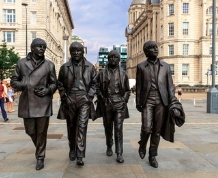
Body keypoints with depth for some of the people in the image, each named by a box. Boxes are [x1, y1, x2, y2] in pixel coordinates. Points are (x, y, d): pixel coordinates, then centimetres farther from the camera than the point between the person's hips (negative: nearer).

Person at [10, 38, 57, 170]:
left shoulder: (49, 65, 5)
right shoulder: (22, 63, 6)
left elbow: (54, 83, 11)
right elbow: (14, 81, 10)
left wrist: (48, 90, -10)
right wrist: (25, 86, -9)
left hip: (43, 103, -1)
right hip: (27, 103, 1)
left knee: (42, 132, 4)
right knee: (30, 131, 11)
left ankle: (40, 157, 21)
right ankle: (39, 148, 41)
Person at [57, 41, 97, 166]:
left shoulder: (90, 67, 4)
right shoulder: (65, 67, 5)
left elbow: (94, 83, 8)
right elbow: (60, 84, 10)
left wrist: (89, 96, -4)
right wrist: (64, 97, -2)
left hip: (84, 99, -1)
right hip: (69, 100, 2)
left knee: (82, 126, -9)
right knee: (71, 126, 12)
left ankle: (80, 156, -7)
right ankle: (72, 150, 32)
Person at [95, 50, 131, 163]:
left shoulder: (123, 74, 8)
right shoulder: (102, 73, 6)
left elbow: (127, 90, 12)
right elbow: (97, 88, 9)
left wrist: (124, 100, -2)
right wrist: (102, 98, -3)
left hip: (119, 104, -1)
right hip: (106, 104, 1)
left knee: (118, 129, -7)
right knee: (108, 128, 12)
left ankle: (119, 154, -4)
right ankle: (109, 147, 32)